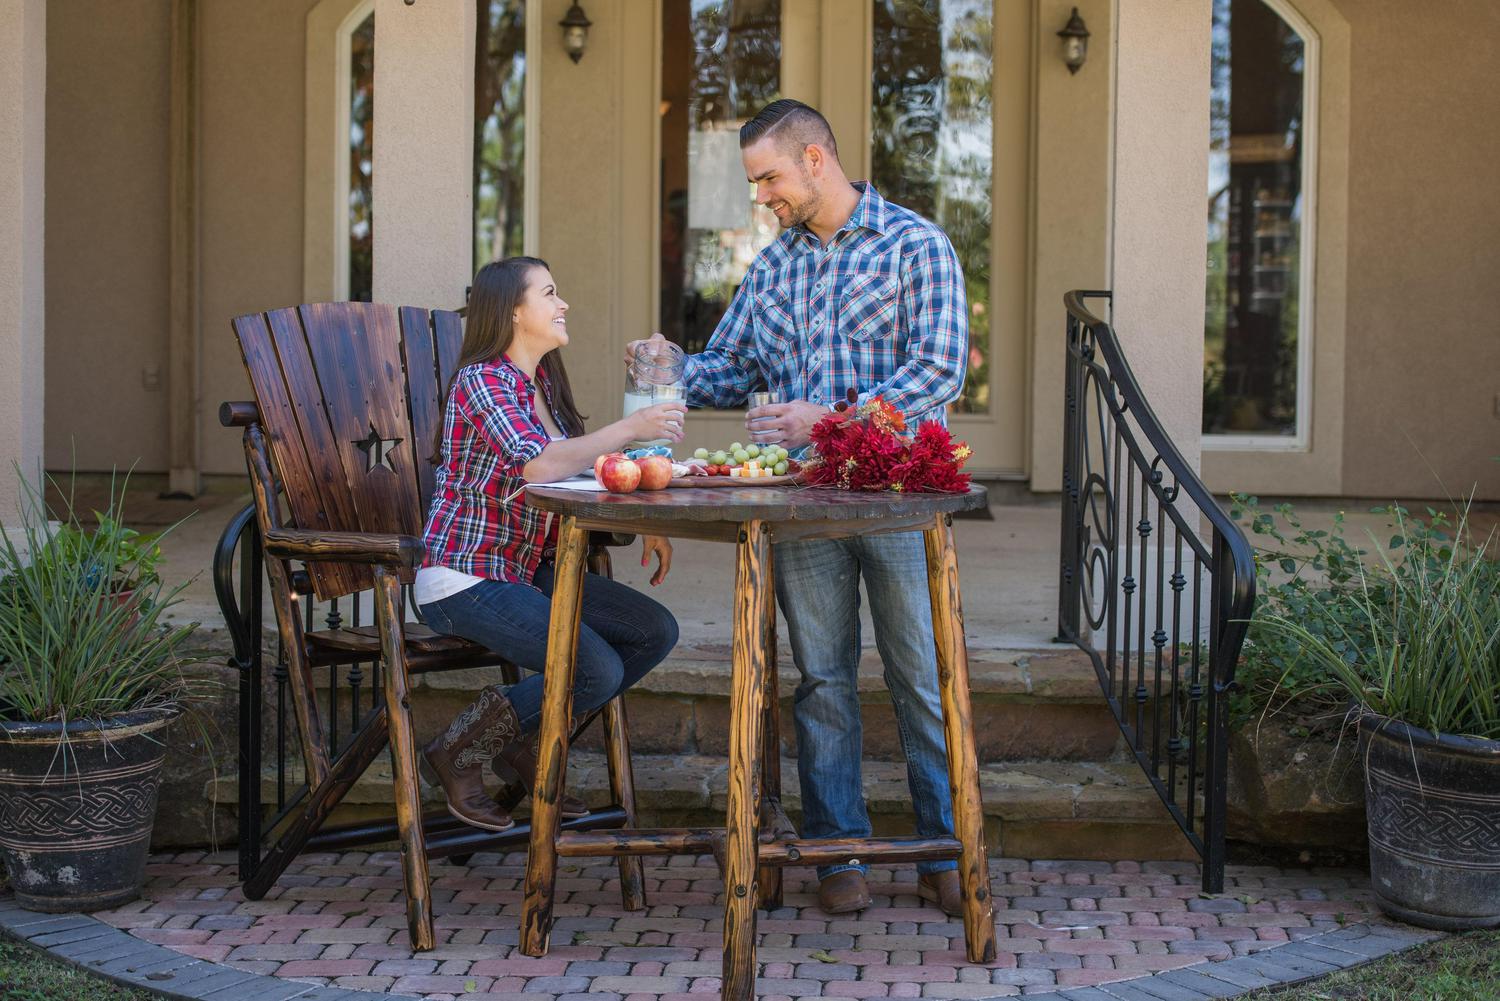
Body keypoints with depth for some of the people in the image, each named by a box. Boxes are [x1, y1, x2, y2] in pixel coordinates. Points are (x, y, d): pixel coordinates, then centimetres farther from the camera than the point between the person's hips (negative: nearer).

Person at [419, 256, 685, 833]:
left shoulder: (544, 384, 13)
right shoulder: (481, 381, -14)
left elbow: (577, 472, 17)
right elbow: (537, 467, -30)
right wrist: (631, 429, -30)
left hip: (528, 572, 9)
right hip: (463, 579, -9)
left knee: (656, 632, -1)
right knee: (598, 670, -22)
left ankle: (523, 747, 10)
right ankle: (461, 754, -1)